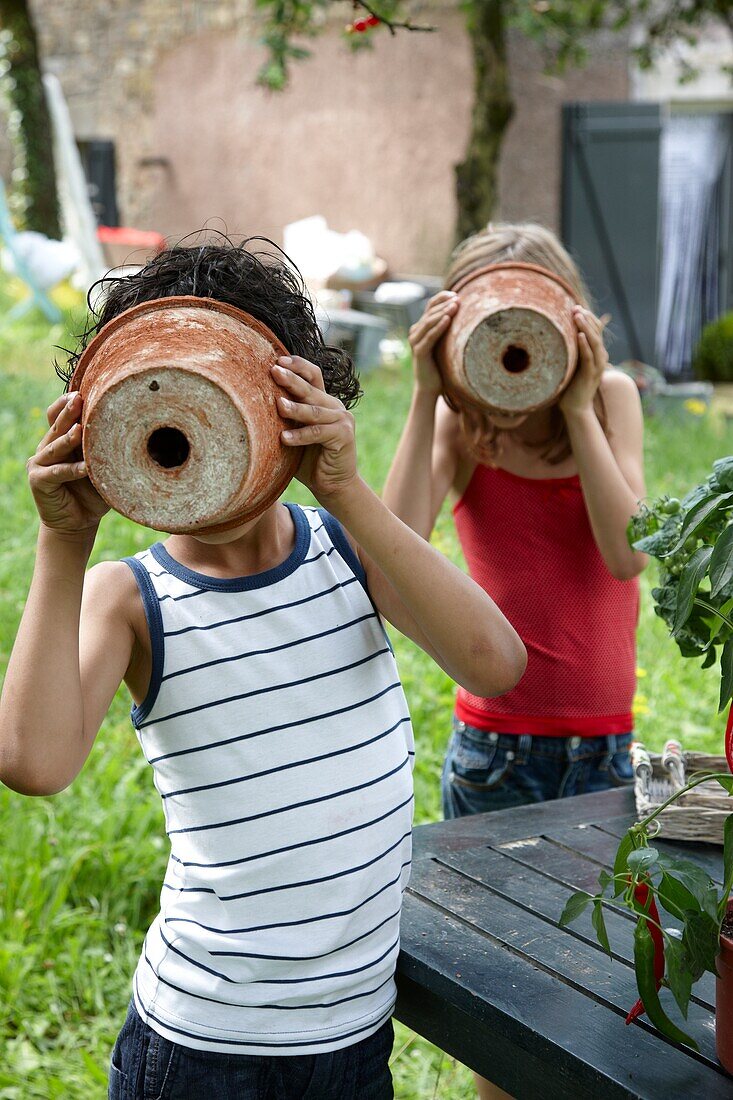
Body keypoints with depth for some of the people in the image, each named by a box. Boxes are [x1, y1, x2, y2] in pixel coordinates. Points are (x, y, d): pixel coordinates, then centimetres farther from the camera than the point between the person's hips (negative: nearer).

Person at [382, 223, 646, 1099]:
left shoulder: (612, 398, -1)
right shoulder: (459, 425, -5)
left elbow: (627, 551, -13)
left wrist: (578, 409, -17)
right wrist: (425, 399, -22)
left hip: (604, 742, 1)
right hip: (496, 744, -1)